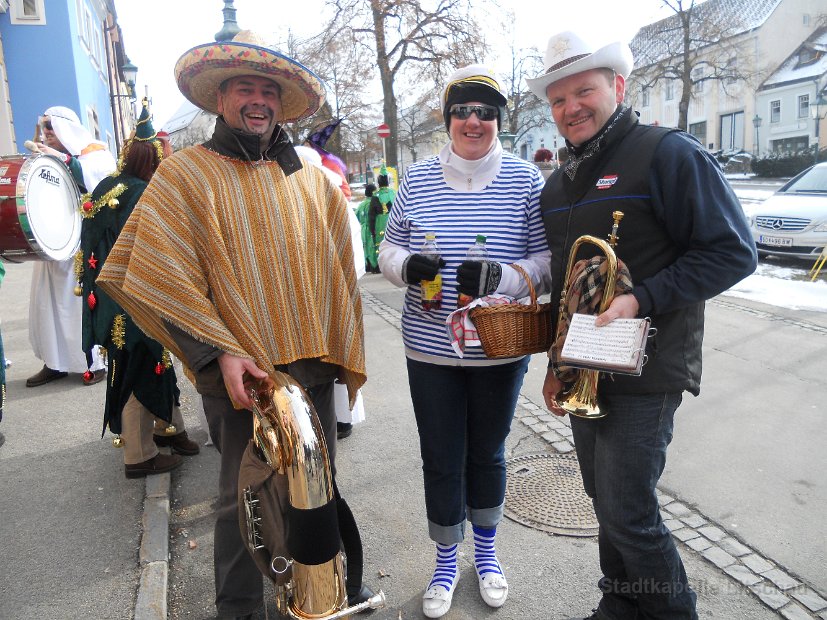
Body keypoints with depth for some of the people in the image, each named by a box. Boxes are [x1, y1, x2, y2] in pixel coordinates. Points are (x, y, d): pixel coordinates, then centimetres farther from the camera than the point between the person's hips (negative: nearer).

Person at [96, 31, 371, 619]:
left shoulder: (309, 178, 9)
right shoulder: (185, 173, -2)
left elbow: (337, 270, 12)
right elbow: (160, 277, -8)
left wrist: (339, 351, 6)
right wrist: (220, 351, -17)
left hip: (312, 368, 3)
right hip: (240, 372, -3)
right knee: (243, 496, 11)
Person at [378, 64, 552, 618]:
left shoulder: (525, 179, -3)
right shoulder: (418, 178, 2)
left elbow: (549, 261, -5)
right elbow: (389, 249, 8)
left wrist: (503, 276, -24)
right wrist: (406, 266, -16)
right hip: (430, 346, 1)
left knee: (488, 453, 17)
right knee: (441, 461, 11)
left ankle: (486, 552, 44)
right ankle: (447, 562, 36)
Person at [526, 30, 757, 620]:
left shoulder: (669, 154, -10)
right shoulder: (558, 184, 12)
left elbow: (733, 252, -14)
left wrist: (642, 299, -25)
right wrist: (557, 362, 14)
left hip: (643, 374, -7)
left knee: (627, 513, -1)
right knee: (607, 503, 18)